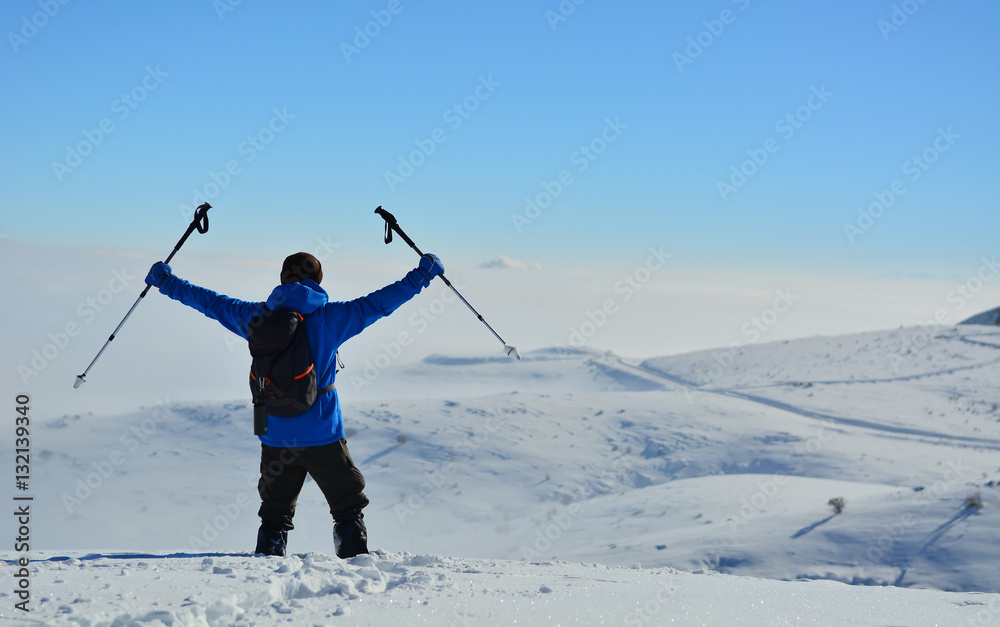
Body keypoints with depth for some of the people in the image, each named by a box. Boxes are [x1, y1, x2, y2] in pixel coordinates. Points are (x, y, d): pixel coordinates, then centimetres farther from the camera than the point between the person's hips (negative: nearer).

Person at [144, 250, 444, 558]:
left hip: (275, 439, 3)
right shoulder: (329, 318, -6)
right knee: (349, 507, 8)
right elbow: (379, 302, -4)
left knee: (275, 512, 14)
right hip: (323, 437, -3)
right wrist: (423, 273, 5)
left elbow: (211, 302, 14)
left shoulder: (257, 316, 3)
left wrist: (166, 282, 28)